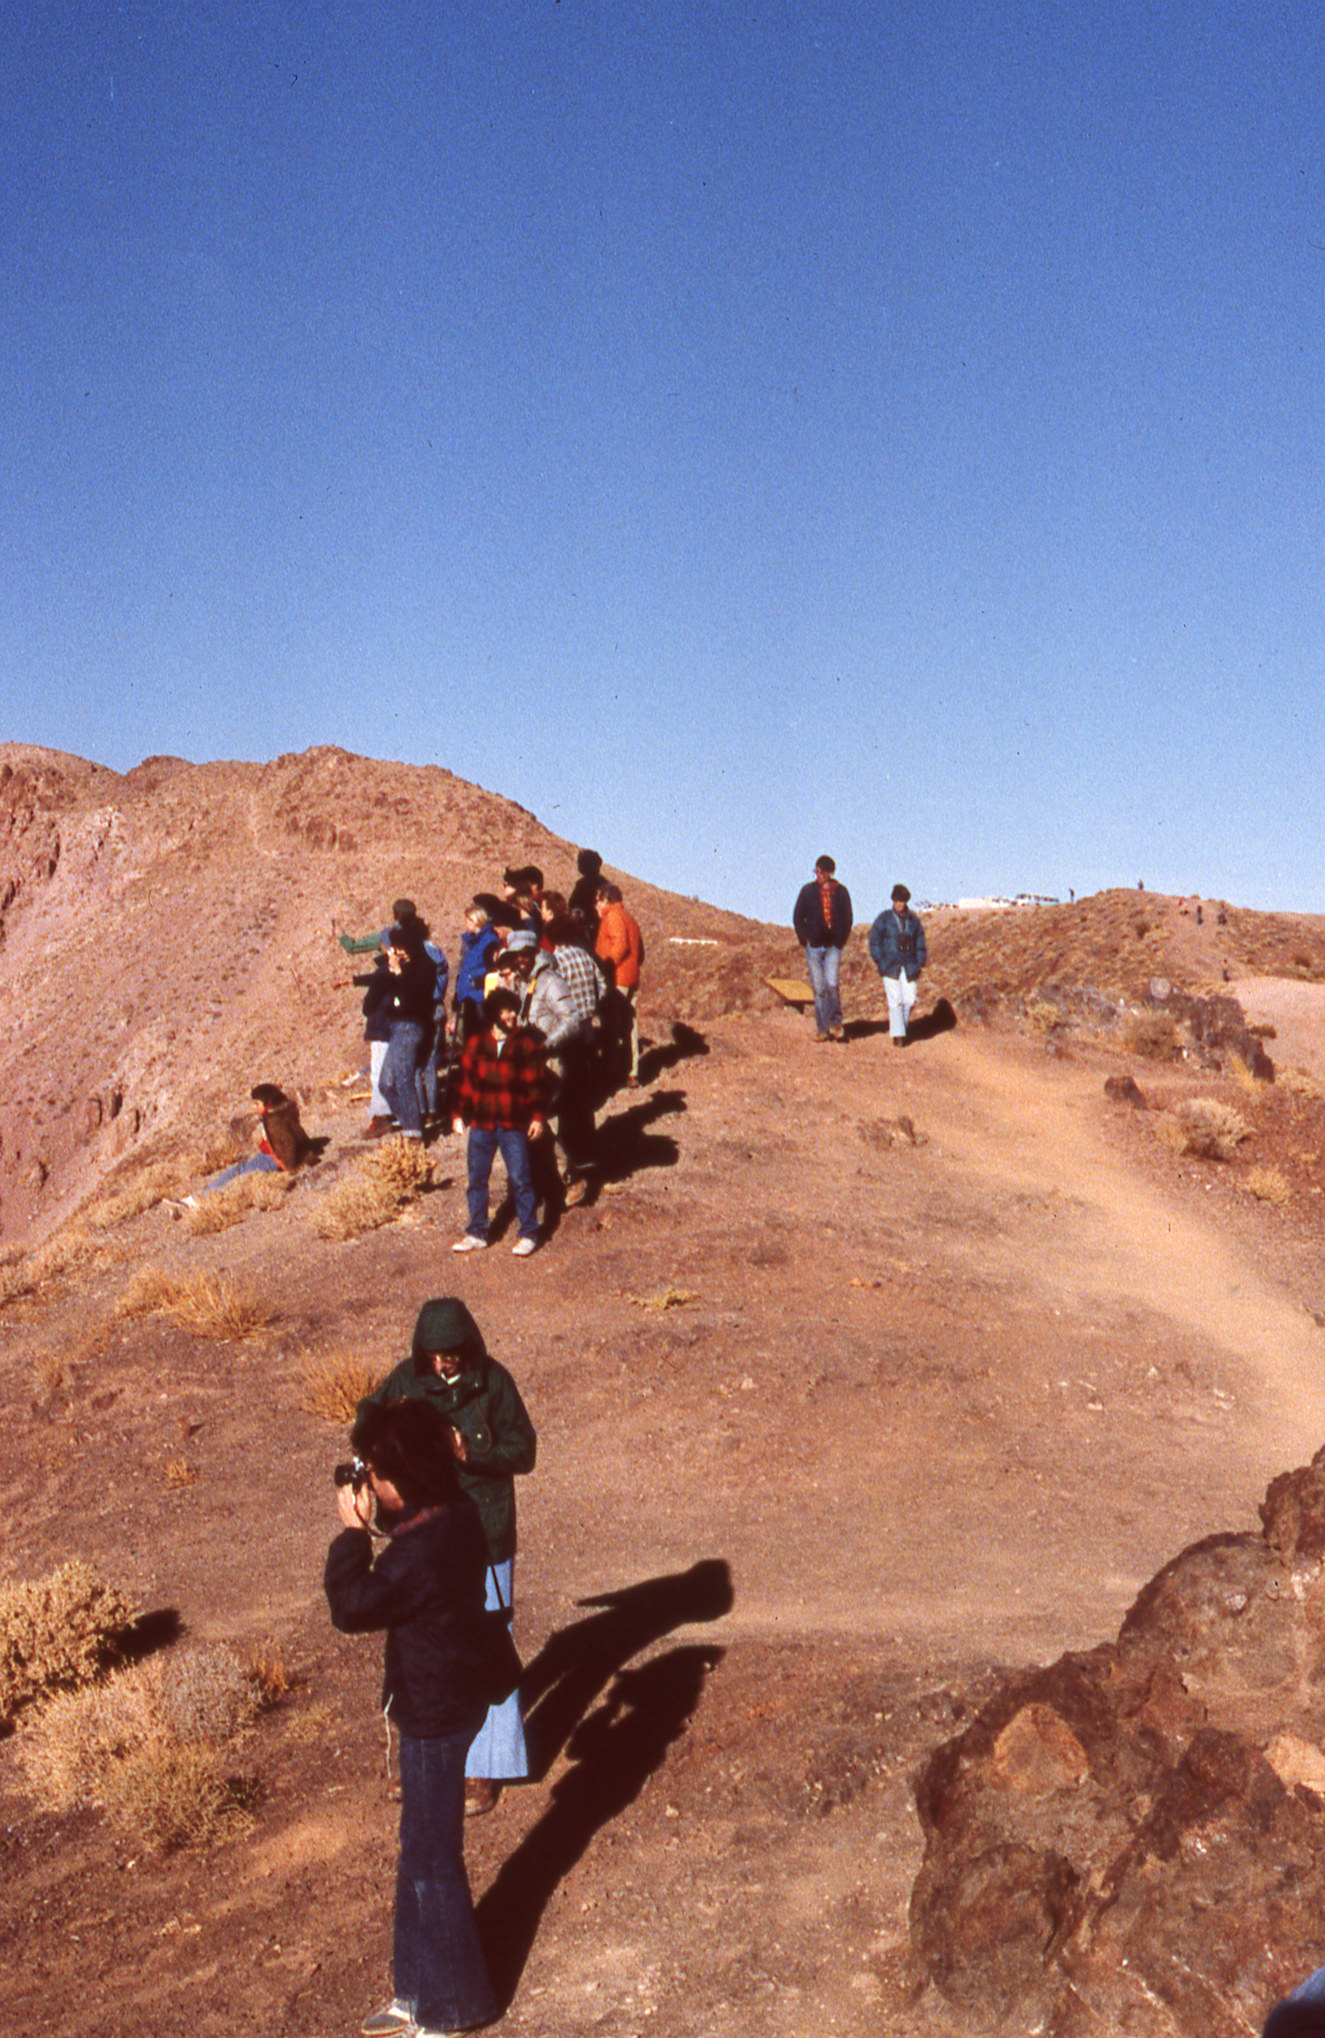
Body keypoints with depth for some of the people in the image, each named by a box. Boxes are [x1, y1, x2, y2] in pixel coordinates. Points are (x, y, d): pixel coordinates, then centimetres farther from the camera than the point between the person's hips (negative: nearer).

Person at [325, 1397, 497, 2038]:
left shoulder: (422, 1550, -30)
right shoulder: (455, 1513, 0)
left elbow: (352, 1607, -25)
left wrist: (352, 1530, -17)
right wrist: (377, 1523, 2)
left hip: (434, 1716, -10)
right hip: (447, 1701, 10)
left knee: (431, 1859, 6)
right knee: (421, 1851, 21)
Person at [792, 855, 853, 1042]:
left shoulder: (840, 892, 5)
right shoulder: (808, 891, 4)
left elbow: (847, 919, 12)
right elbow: (797, 917, 9)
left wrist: (840, 941, 2)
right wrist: (805, 940, -1)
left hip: (833, 945, -1)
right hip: (814, 946, 1)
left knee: (832, 984, -15)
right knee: (818, 988, 0)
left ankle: (835, 1022, 4)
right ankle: (822, 1028, 6)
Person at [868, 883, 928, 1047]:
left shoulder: (913, 920, 10)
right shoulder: (884, 918, 1)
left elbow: (920, 944, 17)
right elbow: (874, 940, 2)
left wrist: (919, 964, 9)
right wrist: (880, 962, -5)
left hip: (909, 966, 3)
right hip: (890, 966, -3)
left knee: (909, 1000, -3)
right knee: (895, 1001, -8)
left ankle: (901, 1026, 20)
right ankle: (898, 1034, -4)